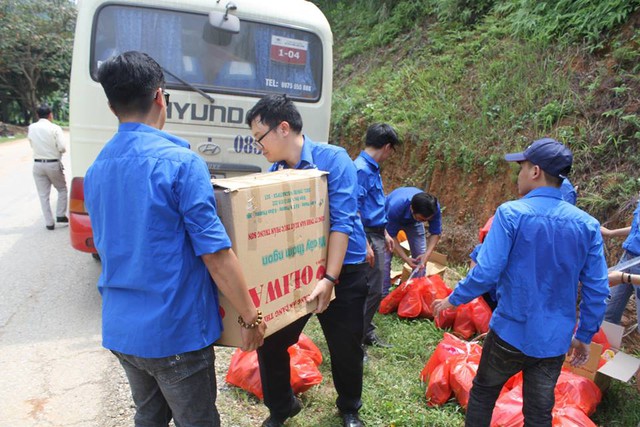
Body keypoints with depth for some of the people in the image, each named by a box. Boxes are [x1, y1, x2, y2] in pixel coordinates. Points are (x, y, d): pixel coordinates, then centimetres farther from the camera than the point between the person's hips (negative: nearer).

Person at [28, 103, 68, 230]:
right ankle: (60, 215, 11)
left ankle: (49, 222, 10)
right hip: (53, 164, -3)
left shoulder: (31, 128, 3)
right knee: (62, 189, 18)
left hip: (38, 164, 3)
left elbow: (32, 144, 11)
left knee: (43, 195, 8)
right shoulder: (55, 128, -11)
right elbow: (62, 147, -16)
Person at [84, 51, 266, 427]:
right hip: (176, 331, -7)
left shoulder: (96, 170, 5)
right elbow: (215, 253, -20)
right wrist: (251, 316, -10)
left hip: (120, 328, 7)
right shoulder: (180, 162, -19)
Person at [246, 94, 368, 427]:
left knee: (346, 348, 11)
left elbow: (341, 222, -21)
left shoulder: (333, 160, -15)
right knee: (269, 343, 6)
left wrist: (329, 279, -27)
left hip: (343, 271, -4)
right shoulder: (274, 172, 1)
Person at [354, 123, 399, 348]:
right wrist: (365, 244, -23)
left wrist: (385, 234, 24)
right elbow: (354, 210, -21)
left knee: (376, 289, 16)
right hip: (367, 236, -10)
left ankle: (367, 333, 31)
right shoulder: (361, 169, -17)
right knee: (368, 291, -4)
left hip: (377, 235, 10)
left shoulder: (372, 169, 14)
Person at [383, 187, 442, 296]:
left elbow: (435, 233, -19)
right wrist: (405, 258, -33)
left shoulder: (434, 208, -34)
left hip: (413, 221, 3)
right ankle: (384, 296, -2)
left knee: (420, 257, -4)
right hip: (390, 220, -3)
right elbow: (391, 236, -30)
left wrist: (427, 254, -34)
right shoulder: (396, 207, -45)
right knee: (385, 258, -13)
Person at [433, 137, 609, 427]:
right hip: (555, 340, 4)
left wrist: (452, 300, -5)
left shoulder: (511, 213, -17)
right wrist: (584, 336, 12)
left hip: (510, 332, -3)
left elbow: (486, 273, -21)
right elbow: (597, 291, -2)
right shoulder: (587, 224, -4)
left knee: (483, 393, 20)